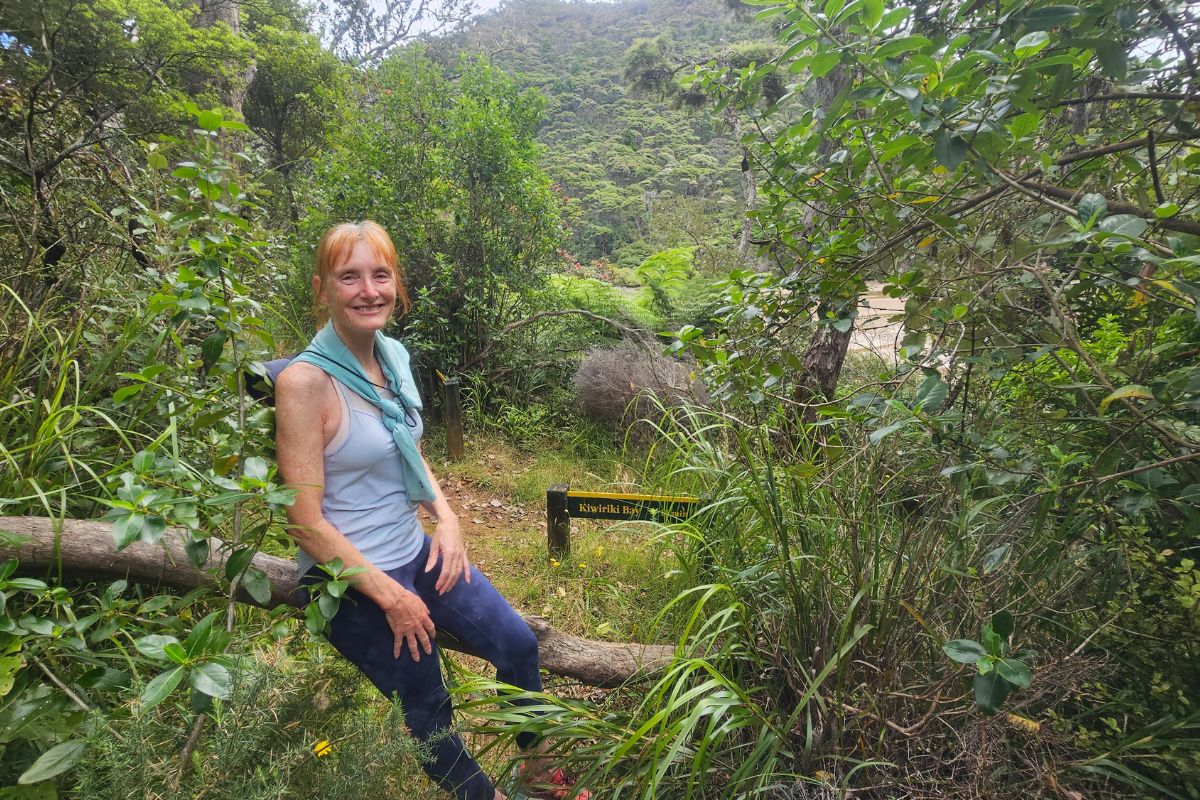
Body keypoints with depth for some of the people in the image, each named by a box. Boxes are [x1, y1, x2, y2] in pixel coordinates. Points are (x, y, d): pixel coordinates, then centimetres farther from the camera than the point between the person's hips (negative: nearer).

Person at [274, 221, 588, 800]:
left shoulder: (394, 355, -1)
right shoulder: (305, 380, -23)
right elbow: (305, 522, -21)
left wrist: (446, 518, -2)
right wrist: (389, 594, -17)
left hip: (417, 552, 7)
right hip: (352, 580, -7)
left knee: (518, 644, 10)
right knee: (428, 709, 11)